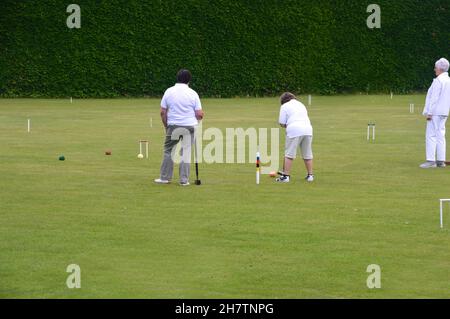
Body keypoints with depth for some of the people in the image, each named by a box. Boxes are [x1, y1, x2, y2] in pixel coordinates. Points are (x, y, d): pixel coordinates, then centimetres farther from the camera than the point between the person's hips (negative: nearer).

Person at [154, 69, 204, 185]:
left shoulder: (169, 92, -2)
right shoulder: (192, 93, -4)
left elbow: (163, 112, 0)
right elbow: (199, 114, -5)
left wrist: (166, 126, 12)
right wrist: (200, 116, 18)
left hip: (173, 126, 0)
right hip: (189, 126, 0)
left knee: (168, 151, 12)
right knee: (186, 152, 6)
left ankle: (165, 177, 14)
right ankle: (184, 180, 6)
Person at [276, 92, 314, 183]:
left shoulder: (285, 106, 8)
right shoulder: (301, 105, 27)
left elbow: (282, 123, 2)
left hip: (294, 131, -5)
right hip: (308, 129, 5)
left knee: (289, 154, -3)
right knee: (307, 154, 11)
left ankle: (286, 176, -6)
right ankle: (310, 175, 13)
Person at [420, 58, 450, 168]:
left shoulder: (438, 81, -15)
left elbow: (434, 98, -18)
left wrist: (429, 113, -16)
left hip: (435, 113, -9)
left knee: (431, 136, -7)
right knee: (440, 136, 11)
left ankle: (431, 160, -11)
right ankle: (441, 160, 10)